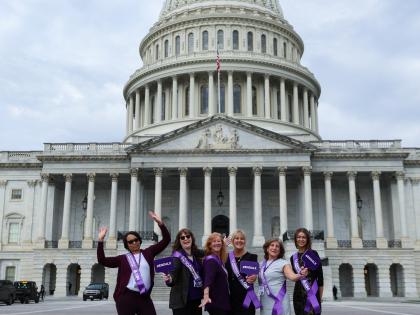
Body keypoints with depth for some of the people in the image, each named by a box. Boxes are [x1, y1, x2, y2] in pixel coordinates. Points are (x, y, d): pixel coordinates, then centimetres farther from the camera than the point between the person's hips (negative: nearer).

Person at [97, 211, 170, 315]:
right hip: (126, 297, -1)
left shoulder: (148, 253, 11)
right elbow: (102, 260, 3)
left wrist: (160, 223, -3)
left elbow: (166, 240, 8)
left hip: (145, 298, 1)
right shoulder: (123, 258, 8)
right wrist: (100, 241, -3)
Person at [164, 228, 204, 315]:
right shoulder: (177, 256, -10)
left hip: (197, 299, 6)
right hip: (182, 300, -6)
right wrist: (169, 279, -40)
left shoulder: (197, 254, 6)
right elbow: (173, 275, -19)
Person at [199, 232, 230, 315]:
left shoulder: (219, 260, 11)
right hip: (215, 302, -9)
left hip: (222, 301, 9)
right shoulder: (211, 260, -15)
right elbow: (208, 278, -32)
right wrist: (206, 296, -46)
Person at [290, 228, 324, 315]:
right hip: (298, 295, 4)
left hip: (312, 294, -4)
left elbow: (320, 276, -2)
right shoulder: (293, 257, 11)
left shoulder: (313, 254, -2)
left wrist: (320, 297, -3)